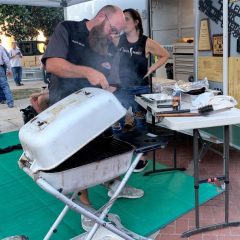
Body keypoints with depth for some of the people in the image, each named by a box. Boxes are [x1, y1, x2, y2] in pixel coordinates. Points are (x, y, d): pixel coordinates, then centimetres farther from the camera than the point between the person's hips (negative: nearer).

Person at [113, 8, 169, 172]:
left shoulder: (146, 43, -8)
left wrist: (151, 69, -6)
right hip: (122, 88, 3)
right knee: (116, 123, 2)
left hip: (141, 88, -3)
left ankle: (142, 158, 18)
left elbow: (165, 56, 4)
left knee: (140, 123, 5)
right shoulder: (118, 41, -1)